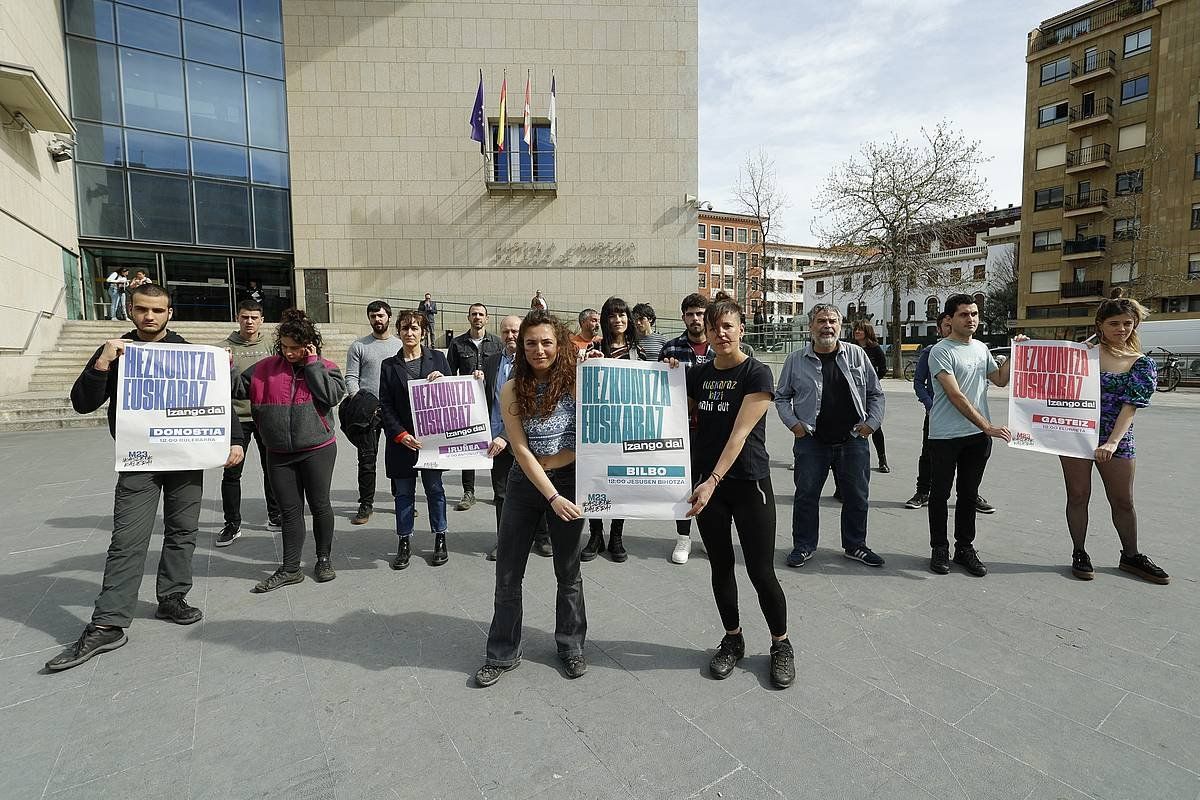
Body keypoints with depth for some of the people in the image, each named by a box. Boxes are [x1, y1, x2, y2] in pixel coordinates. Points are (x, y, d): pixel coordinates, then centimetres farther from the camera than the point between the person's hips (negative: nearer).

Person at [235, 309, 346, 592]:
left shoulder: (325, 368, -3)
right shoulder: (266, 368, 5)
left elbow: (332, 396, -20)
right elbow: (238, 387, 9)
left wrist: (312, 364, -16)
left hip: (317, 450, -3)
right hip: (279, 454, 3)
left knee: (320, 505, 8)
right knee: (289, 510, 9)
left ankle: (324, 559, 26)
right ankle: (290, 569, 19)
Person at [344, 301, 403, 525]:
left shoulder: (400, 345, 10)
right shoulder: (358, 346, 5)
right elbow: (351, 378, 1)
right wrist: (359, 402, -14)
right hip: (368, 410, -1)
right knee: (367, 459, 2)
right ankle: (366, 505, 12)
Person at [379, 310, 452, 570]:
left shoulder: (437, 358, 3)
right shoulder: (389, 365, 5)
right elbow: (385, 405, 1)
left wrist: (441, 380, -17)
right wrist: (401, 435, -10)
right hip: (401, 439, 1)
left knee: (434, 489, 7)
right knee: (403, 492, 8)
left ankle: (440, 539, 20)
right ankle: (404, 542, 20)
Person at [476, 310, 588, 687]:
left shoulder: (575, 381, -8)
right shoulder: (513, 390, -8)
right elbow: (521, 449, -11)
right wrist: (552, 497, -18)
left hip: (570, 480, -1)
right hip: (525, 483, 1)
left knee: (568, 571, 15)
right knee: (508, 575, 9)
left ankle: (571, 645, 36)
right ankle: (503, 653, 29)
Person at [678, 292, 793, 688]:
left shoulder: (757, 373, -10)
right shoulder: (698, 374, 6)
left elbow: (740, 433, -18)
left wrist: (713, 482, -26)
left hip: (748, 483, -4)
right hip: (707, 482, 5)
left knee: (761, 571, 1)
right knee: (721, 566, 14)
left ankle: (781, 644, 25)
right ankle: (732, 639, 33)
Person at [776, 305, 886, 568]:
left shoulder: (857, 355, 4)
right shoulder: (796, 360, 1)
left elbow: (876, 393, 11)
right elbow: (781, 397, 10)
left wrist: (872, 422, 1)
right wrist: (793, 423, -3)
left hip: (854, 440, 2)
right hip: (811, 441, -1)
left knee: (857, 496, 12)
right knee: (806, 495, 5)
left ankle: (855, 546, 30)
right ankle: (803, 546, 21)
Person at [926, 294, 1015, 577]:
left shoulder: (981, 348, 12)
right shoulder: (941, 351, -11)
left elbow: (1000, 380, 26)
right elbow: (956, 396, -17)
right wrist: (987, 426, -19)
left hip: (978, 436, 6)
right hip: (945, 436, -6)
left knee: (969, 493, 13)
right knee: (940, 493, 5)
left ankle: (964, 548, 25)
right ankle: (939, 549, 17)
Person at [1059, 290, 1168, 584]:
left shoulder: (1142, 365, 0)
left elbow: (1131, 406, -11)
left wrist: (1112, 442, -23)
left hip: (1117, 440, 1)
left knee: (1123, 501, 12)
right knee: (1078, 496, 5)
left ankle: (1131, 556, 30)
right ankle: (1079, 554, 18)